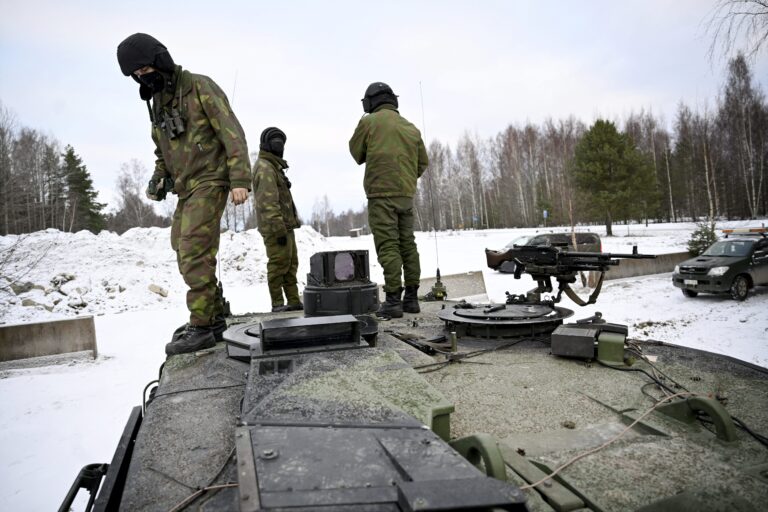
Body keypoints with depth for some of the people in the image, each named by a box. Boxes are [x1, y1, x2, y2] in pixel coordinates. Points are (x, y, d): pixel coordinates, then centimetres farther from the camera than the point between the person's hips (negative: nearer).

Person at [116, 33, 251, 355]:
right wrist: (158, 179, 10)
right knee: (186, 255, 8)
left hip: (209, 182, -8)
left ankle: (202, 326, -9)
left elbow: (231, 133, -12)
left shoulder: (200, 88, -4)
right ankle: (213, 317, 19)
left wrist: (240, 178, -20)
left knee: (194, 253, -16)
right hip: (185, 188, 9)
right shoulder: (157, 102, 19)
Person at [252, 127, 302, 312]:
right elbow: (268, 203, -19)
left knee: (291, 264, 11)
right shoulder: (264, 168, -10)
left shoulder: (274, 166, 23)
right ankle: (278, 304, -1)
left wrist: (291, 222, 20)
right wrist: (279, 229, -23)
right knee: (279, 264, -7)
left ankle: (294, 301, 16)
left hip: (285, 225, 10)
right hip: (276, 227, -10)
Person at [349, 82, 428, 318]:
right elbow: (422, 162, 18)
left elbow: (357, 153, 7)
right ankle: (411, 298, 13)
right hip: (407, 195, 6)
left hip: (382, 194, -5)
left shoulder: (369, 122, 0)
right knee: (407, 244, 9)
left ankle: (393, 300, -8)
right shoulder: (411, 127, 15)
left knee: (388, 246, -7)